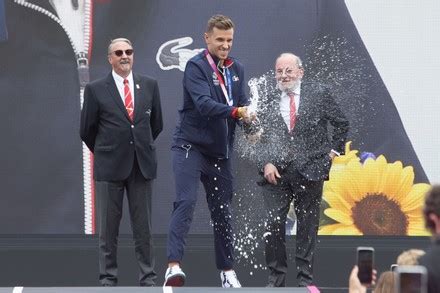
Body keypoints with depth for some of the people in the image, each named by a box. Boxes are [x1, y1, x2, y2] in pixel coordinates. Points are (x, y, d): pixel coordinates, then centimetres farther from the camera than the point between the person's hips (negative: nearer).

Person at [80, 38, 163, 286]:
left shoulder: (150, 86, 6)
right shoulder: (96, 90, -2)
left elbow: (157, 124, 15)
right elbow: (87, 130, 5)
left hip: (142, 166, 2)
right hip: (110, 167, -2)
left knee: (144, 226, 5)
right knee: (109, 227, 4)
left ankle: (148, 278, 10)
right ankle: (108, 279, 10)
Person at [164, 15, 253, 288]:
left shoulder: (237, 69, 11)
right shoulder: (196, 66, -10)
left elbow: (243, 105, 6)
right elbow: (204, 104, -24)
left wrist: (250, 124, -16)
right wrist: (236, 112, -37)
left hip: (221, 150, 6)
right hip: (191, 145, -6)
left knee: (223, 210, 11)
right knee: (186, 202, -19)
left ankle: (228, 271, 20)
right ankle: (174, 265, -26)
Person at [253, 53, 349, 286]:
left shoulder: (319, 94, 4)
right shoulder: (267, 101, 8)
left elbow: (341, 123, 11)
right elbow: (261, 139, 6)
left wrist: (334, 150, 5)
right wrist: (266, 163, -8)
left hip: (310, 169, -1)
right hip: (276, 171, 1)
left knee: (307, 226, 4)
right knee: (273, 225, -6)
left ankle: (305, 279, 10)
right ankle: (276, 278, 3)